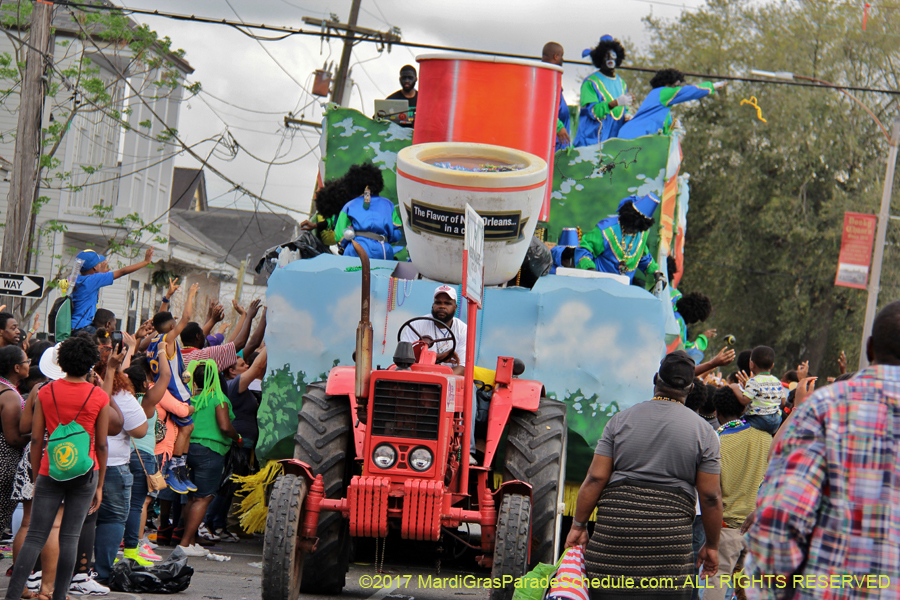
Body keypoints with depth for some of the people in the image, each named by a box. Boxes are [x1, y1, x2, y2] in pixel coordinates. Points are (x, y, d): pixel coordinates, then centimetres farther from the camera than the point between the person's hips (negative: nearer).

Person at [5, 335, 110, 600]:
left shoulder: (46, 392, 1)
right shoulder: (99, 397, -3)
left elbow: (36, 439, 1)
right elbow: (101, 445, -1)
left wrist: (36, 476, 11)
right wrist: (100, 485, 7)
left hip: (50, 471, 1)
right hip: (84, 472, -1)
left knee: (35, 536, 2)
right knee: (70, 536, 5)